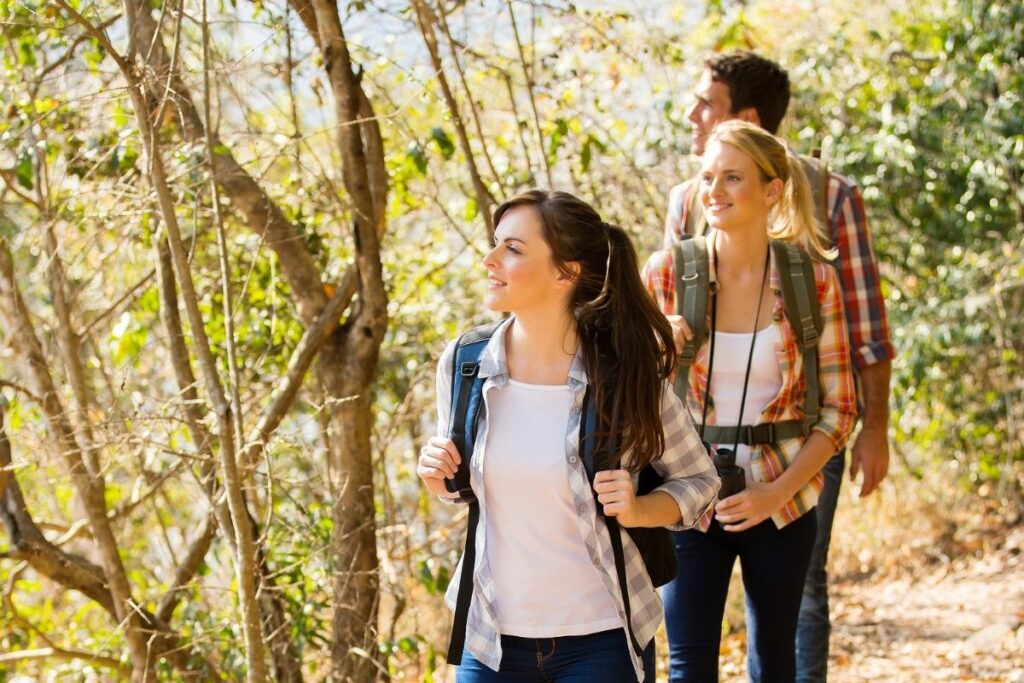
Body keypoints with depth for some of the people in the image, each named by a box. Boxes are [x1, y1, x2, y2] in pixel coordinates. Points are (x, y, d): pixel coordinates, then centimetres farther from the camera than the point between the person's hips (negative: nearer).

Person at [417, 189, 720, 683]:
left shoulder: (624, 376, -14)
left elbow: (699, 481, 1)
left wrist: (638, 511, -17)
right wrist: (438, 479, -9)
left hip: (601, 641, -2)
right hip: (492, 640, 3)